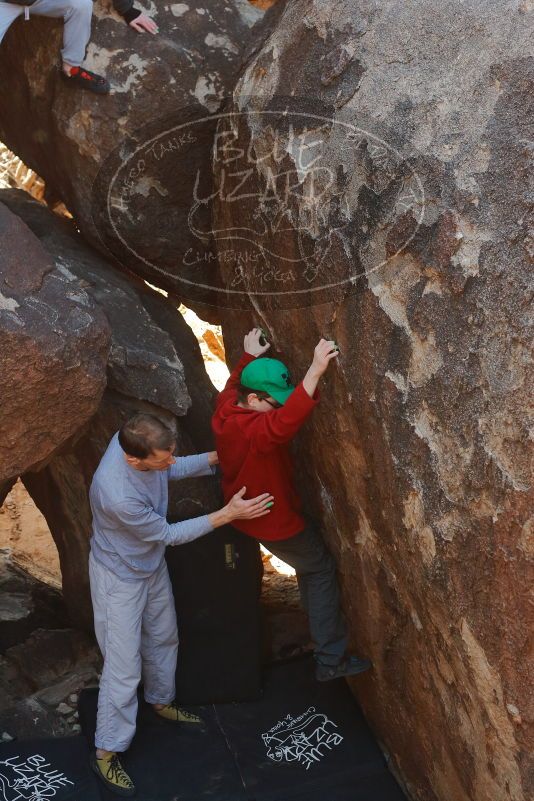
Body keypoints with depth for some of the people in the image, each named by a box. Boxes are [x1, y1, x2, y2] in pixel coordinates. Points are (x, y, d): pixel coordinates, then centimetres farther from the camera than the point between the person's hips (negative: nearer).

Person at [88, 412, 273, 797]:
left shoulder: (134, 440, -22)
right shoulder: (118, 495, -43)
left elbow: (172, 471, 2)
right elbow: (168, 534, -26)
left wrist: (218, 456, -9)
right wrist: (228, 514, -25)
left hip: (152, 564, 8)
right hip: (120, 577, -8)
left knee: (164, 638, 25)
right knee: (124, 668, 2)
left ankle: (161, 701, 51)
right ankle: (106, 752, 20)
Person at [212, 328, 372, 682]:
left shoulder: (227, 407, -10)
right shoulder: (253, 430, -39)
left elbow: (234, 383, 16)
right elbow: (285, 422, -61)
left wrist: (250, 356, 24)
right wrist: (316, 371, -68)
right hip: (275, 522, -10)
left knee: (310, 565, 28)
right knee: (322, 570, 4)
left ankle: (323, 636, 47)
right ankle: (330, 661, 7)